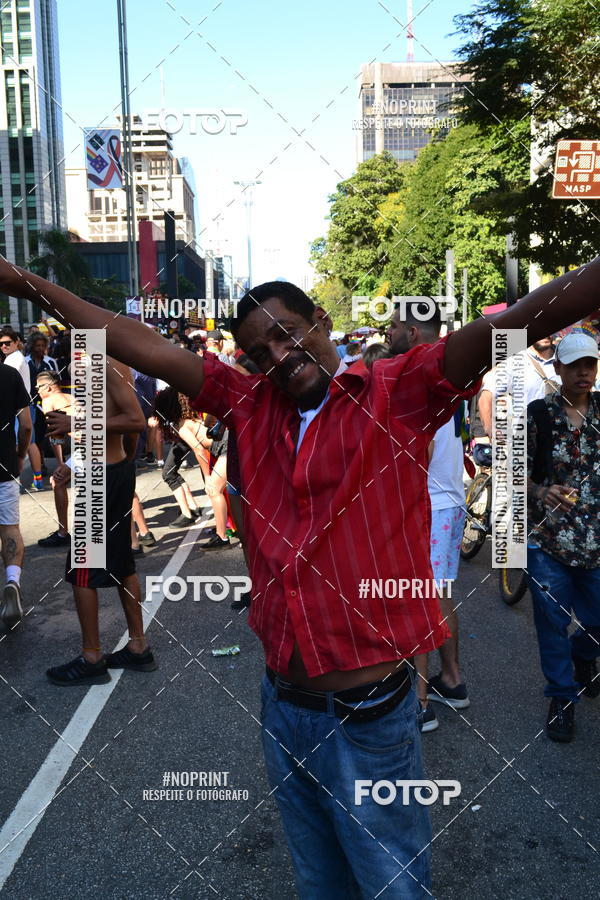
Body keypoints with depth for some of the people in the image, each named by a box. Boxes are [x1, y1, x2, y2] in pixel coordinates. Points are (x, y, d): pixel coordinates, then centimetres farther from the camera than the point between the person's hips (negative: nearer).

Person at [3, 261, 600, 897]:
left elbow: (511, 325, -23)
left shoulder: (398, 393, -10)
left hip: (368, 714, -4)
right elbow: (142, 348, 2)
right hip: (282, 706, 5)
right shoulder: (252, 404, 3)